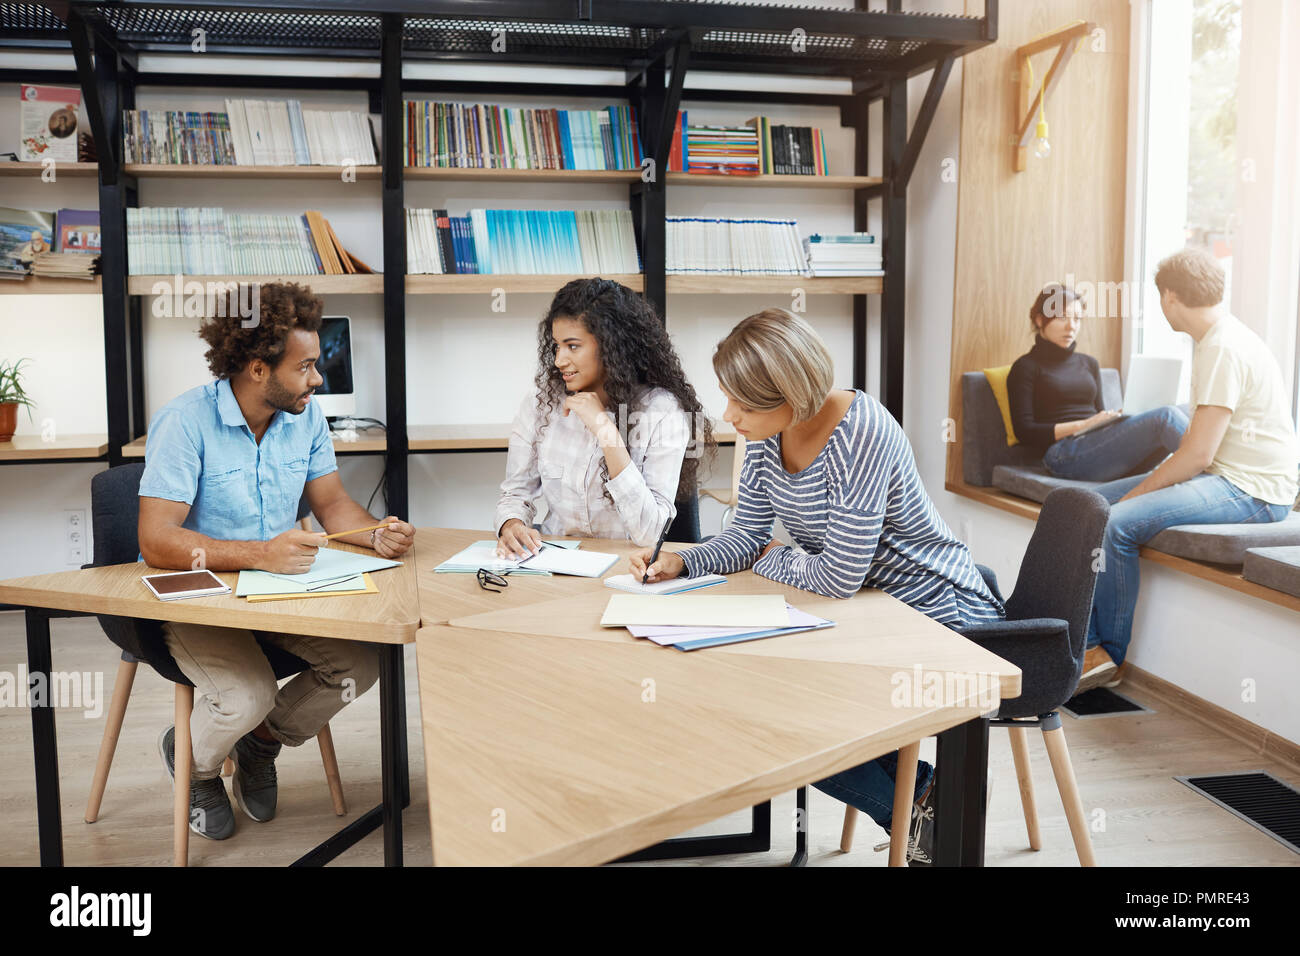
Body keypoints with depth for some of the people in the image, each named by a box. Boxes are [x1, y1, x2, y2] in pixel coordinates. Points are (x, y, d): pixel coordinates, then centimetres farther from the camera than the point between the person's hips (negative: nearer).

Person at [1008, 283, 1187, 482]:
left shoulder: (1088, 364, 28)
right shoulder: (1026, 367, 9)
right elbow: (1024, 432, -1)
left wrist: (1113, 419, 0)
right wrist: (1085, 425, -10)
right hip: (1067, 454, -6)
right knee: (1166, 417, -27)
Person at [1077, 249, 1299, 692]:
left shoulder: (1224, 348, -18)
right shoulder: (1217, 339, 14)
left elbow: (1199, 454, -22)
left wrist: (1136, 493, -11)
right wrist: (1141, 487, 9)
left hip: (1251, 490, -11)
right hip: (1220, 477, 11)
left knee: (1117, 523, -26)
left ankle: (1111, 655, -8)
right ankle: (1088, 645, 0)